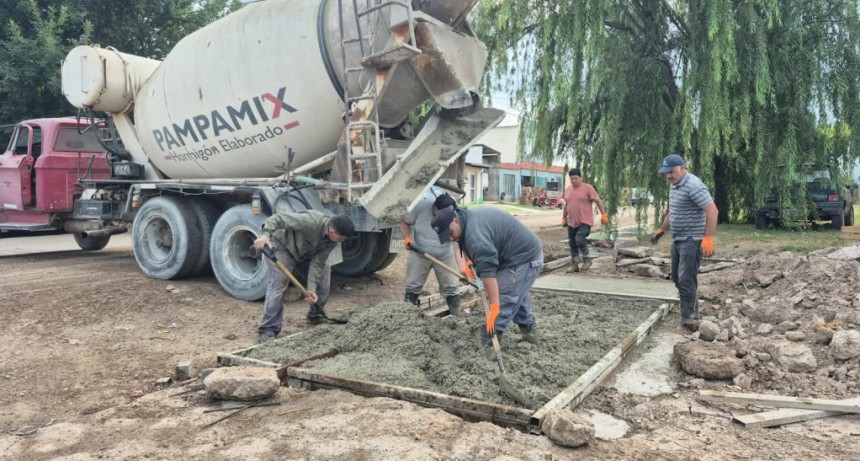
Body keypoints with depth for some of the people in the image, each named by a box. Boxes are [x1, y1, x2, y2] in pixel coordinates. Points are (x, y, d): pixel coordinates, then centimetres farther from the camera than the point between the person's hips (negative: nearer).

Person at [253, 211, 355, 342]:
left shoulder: (333, 239, -18)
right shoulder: (310, 221, -38)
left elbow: (318, 263, -16)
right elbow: (278, 218, -38)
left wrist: (311, 288, -25)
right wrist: (265, 235, -55)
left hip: (303, 251, 7)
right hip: (281, 244, -7)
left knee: (324, 269, 2)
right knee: (278, 284, -17)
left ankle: (315, 315, 16)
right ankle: (268, 330, -11)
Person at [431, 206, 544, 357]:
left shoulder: (475, 233, -30)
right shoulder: (470, 217, 4)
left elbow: (487, 271, -37)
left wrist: (494, 307, -38)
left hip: (523, 259, -11)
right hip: (527, 252, 11)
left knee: (504, 300, -10)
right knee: (517, 294, 27)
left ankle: (489, 342, -5)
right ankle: (528, 329, 40)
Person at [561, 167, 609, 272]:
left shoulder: (587, 188, -7)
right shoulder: (568, 189, 11)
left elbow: (598, 201, -7)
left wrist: (603, 215, -13)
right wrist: (564, 218, 22)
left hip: (585, 222, -6)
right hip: (572, 223, 6)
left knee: (580, 240, -21)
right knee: (572, 244, 9)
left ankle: (587, 259, 0)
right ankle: (574, 265, 19)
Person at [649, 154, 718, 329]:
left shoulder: (693, 185, -18)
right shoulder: (674, 185, 12)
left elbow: (712, 210, -23)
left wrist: (708, 238, -28)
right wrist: (661, 229, 26)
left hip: (692, 241, -10)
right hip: (678, 240, 10)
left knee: (686, 280, -11)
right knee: (677, 278, 14)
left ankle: (689, 319, -3)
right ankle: (691, 313, 25)